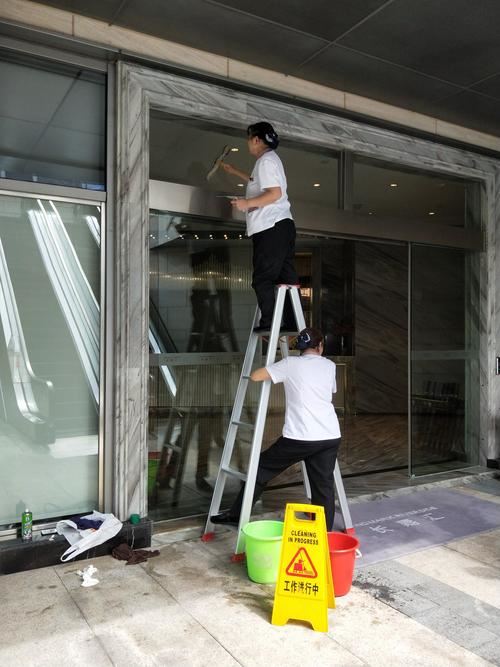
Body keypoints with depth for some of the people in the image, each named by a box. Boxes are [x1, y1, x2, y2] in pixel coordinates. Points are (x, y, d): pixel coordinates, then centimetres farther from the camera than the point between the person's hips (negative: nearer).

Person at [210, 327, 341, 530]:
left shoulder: (291, 364, 0)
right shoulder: (330, 365, 12)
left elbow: (255, 376, -2)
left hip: (299, 437, -3)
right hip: (330, 437, 4)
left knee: (262, 469, 12)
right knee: (324, 486, 9)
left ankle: (236, 514, 19)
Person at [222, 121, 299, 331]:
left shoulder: (266, 160, -6)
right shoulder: (270, 159, 25)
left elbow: (275, 193, -19)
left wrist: (247, 203, -20)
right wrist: (235, 172, 52)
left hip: (271, 228, -10)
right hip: (281, 226, 10)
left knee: (262, 278, -8)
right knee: (286, 277, 6)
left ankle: (268, 322, -9)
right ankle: (292, 323, 8)